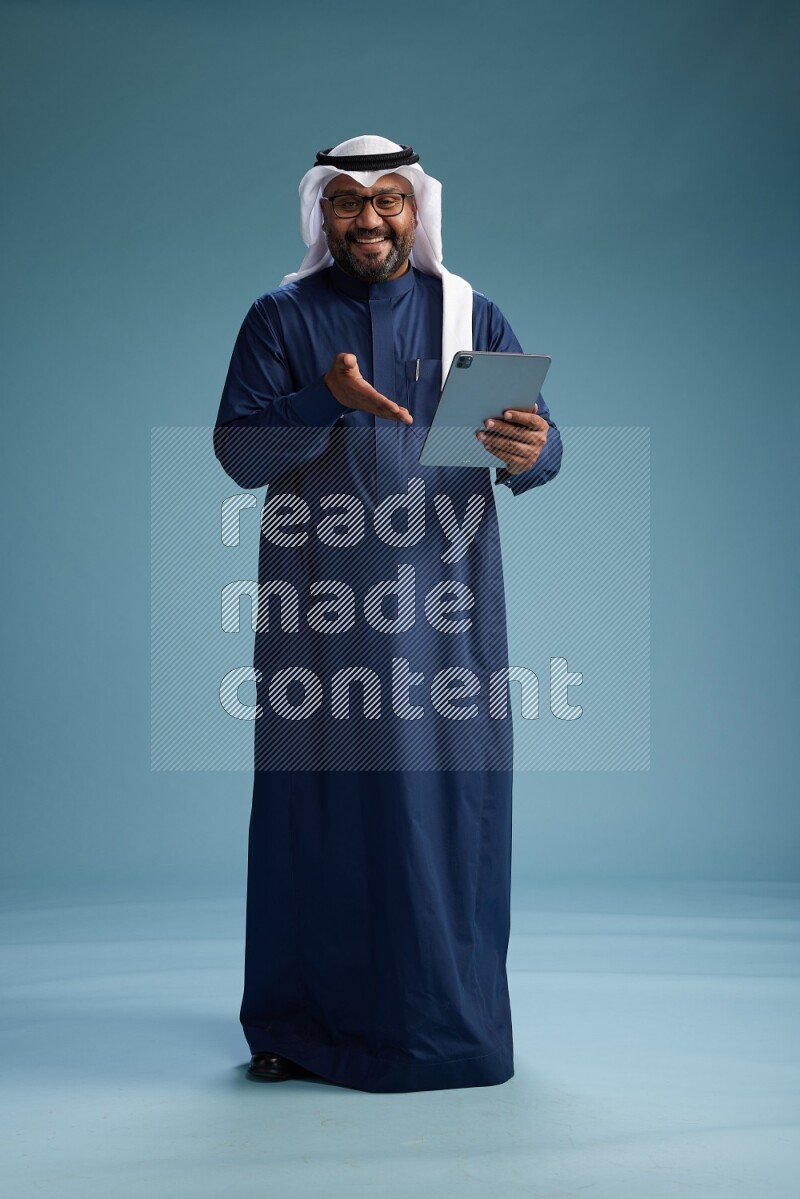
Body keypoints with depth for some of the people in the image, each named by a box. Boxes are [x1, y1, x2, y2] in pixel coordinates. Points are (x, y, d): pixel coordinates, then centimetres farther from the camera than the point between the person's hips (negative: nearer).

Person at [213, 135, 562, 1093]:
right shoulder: (280, 319, 8)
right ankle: (305, 1021, 15)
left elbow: (540, 444, 2)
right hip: (317, 602, 0)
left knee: (448, 797, 1)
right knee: (317, 799, 2)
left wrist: (527, 452, -22)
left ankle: (447, 1016, 15)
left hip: (443, 600, 1)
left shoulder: (468, 314, 10)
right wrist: (327, 401, -20)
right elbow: (237, 451, -3)